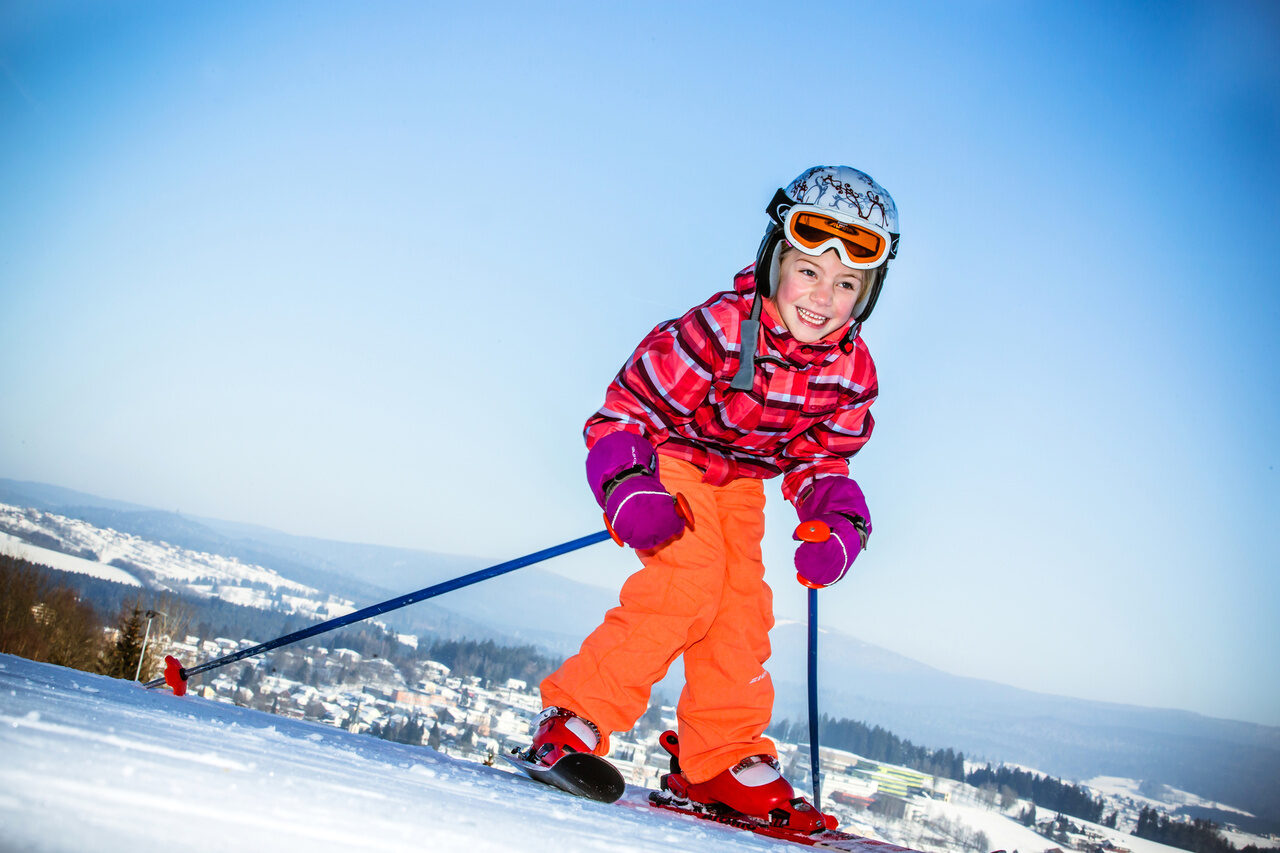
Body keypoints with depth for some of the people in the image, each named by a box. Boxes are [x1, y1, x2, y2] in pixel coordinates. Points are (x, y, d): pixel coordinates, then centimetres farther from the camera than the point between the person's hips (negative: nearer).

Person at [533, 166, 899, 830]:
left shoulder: (851, 371, -14)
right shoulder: (715, 333, -32)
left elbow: (819, 462, 0)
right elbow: (624, 413, -25)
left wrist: (840, 525, -18)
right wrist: (630, 491, -41)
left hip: (739, 482, 6)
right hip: (667, 457, -6)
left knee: (743, 605, 0)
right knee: (689, 575, -24)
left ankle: (725, 758, 14)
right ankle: (575, 717, -18)